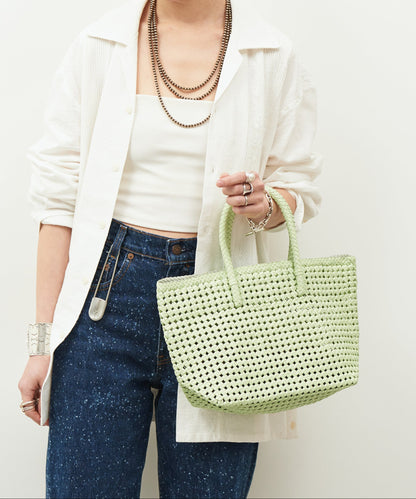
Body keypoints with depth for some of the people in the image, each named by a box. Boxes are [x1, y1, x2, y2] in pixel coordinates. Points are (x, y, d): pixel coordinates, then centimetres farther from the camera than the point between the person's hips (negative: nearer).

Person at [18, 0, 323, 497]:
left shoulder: (274, 57, 5)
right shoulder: (97, 46, 3)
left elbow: (299, 187, 11)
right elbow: (59, 195, 1)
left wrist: (265, 205, -15)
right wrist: (42, 340, -2)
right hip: (109, 290, 0)